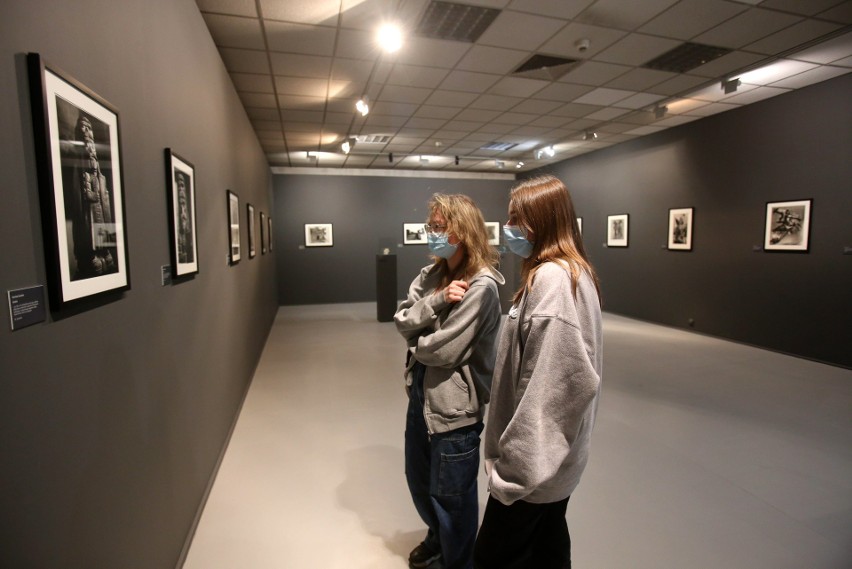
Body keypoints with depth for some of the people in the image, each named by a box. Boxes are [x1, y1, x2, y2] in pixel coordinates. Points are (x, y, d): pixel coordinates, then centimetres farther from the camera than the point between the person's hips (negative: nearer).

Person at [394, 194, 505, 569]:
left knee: (452, 496, 14)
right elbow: (402, 321, -5)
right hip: (420, 394, 8)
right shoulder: (431, 275, 3)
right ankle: (437, 536, 55)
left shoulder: (481, 285, -21)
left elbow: (444, 350, -23)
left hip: (454, 405, -8)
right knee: (419, 481, 26)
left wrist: (414, 344, -4)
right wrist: (437, 299, -21)